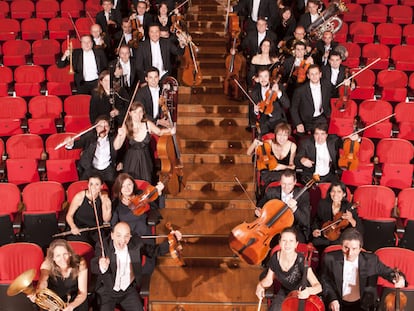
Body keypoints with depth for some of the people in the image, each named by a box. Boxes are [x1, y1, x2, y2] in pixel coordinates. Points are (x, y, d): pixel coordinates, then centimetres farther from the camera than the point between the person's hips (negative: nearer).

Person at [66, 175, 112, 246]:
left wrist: (109, 208, -20)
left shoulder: (103, 197, -3)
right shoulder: (80, 197, -10)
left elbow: (106, 220, -1)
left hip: (96, 230, 2)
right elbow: (69, 216, -2)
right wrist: (73, 227, -21)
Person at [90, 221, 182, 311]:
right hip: (107, 291, -3)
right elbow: (93, 267, -35)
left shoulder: (135, 243, -9)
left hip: (128, 290, 3)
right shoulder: (102, 247, -20)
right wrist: (102, 267, -58)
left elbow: (154, 251, 2)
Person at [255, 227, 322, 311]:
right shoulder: (275, 258, -17)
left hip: (302, 295, -2)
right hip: (284, 293, 3)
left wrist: (309, 291, -51)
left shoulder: (301, 261, -28)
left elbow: (318, 286, -29)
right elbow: (269, 279, 3)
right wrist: (260, 285, -19)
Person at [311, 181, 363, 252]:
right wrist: (315, 230, 0)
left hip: (342, 239, -1)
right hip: (324, 237, 2)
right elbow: (317, 220, 18)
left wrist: (351, 220, -29)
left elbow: (359, 229, -12)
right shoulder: (323, 204, -1)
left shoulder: (349, 207, -8)